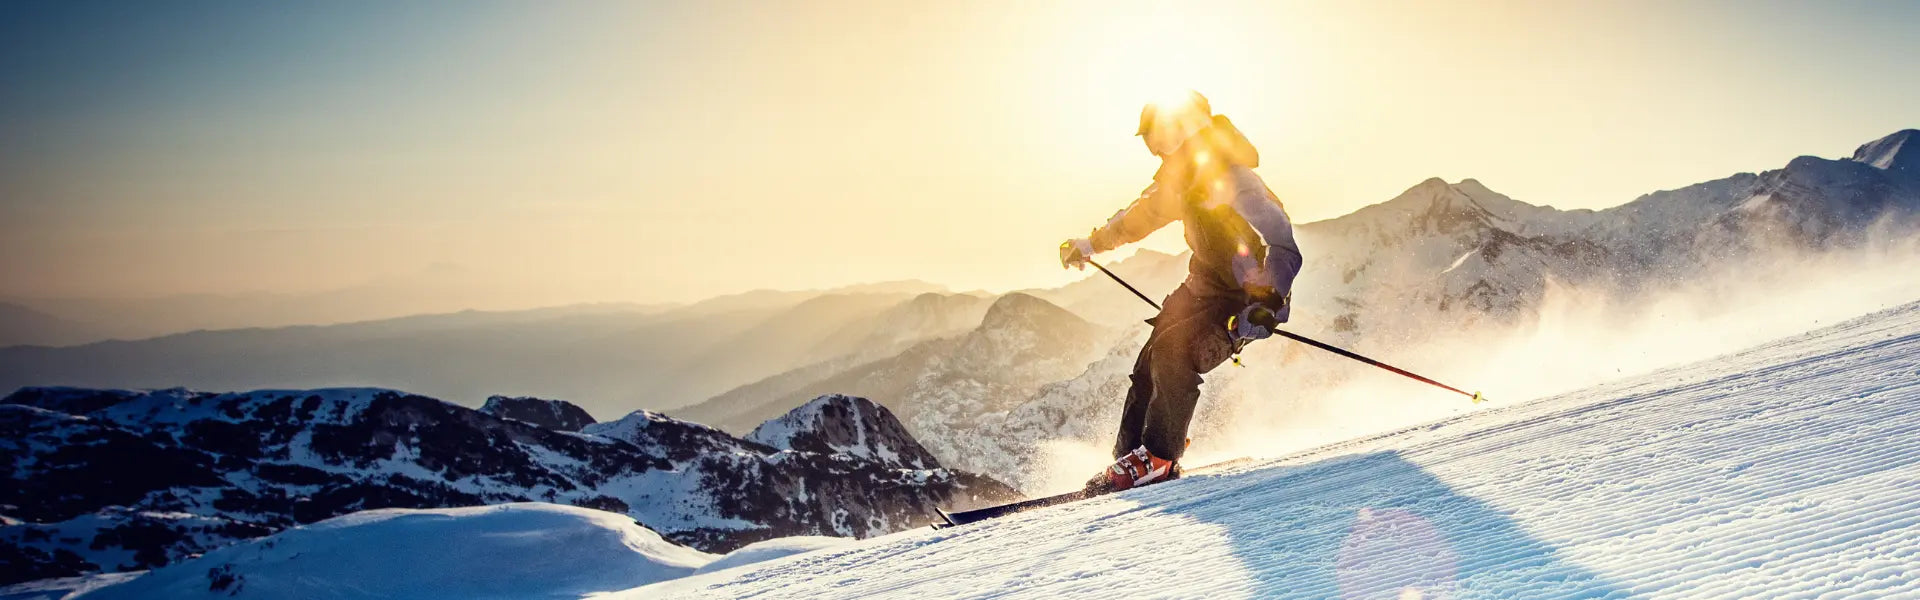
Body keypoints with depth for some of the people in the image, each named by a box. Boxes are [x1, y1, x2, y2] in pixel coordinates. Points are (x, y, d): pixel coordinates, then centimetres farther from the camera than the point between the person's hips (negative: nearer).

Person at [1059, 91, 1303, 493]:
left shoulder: (1232, 182, -27)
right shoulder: (1183, 176, 0)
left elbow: (1283, 251, -33)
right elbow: (1147, 211, 21)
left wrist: (1265, 307, -44)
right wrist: (1092, 243, 28)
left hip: (1253, 297, -8)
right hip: (1206, 285, 9)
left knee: (1174, 353, -25)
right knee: (1150, 363, 1)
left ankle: (1159, 460, -14)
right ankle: (1127, 457, 11)